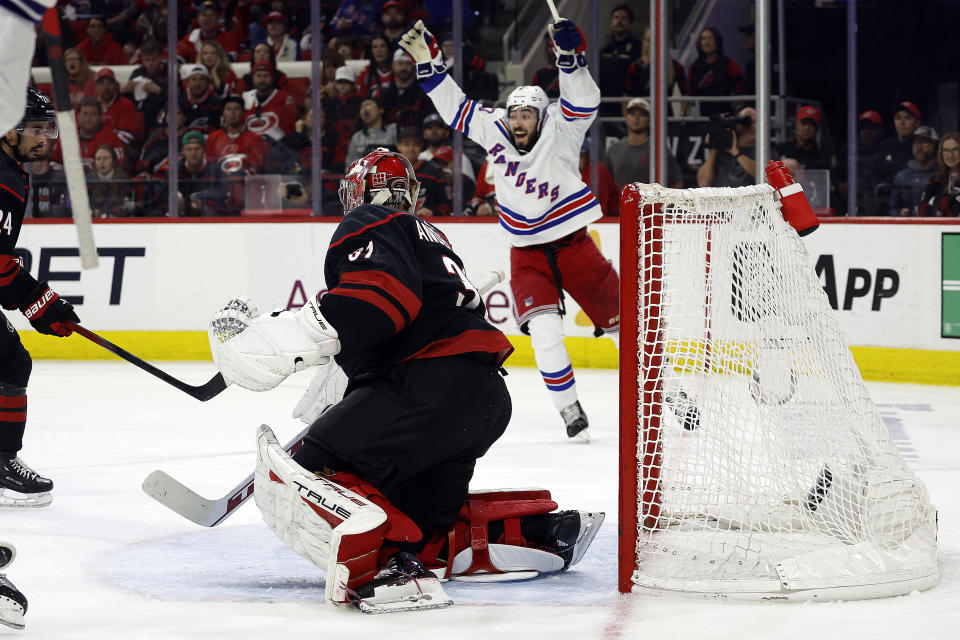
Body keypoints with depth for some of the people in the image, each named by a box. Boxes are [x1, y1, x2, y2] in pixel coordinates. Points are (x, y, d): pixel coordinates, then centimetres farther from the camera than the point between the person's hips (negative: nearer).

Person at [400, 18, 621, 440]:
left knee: (622, 321, 4)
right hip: (528, 255, 2)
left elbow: (582, 102, -29)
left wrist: (570, 57, -43)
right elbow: (454, 106, 3)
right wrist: (428, 60, -3)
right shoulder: (492, 130, -3)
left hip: (573, 244, -2)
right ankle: (570, 411, -8)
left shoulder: (560, 132, -12)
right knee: (544, 330, -20)